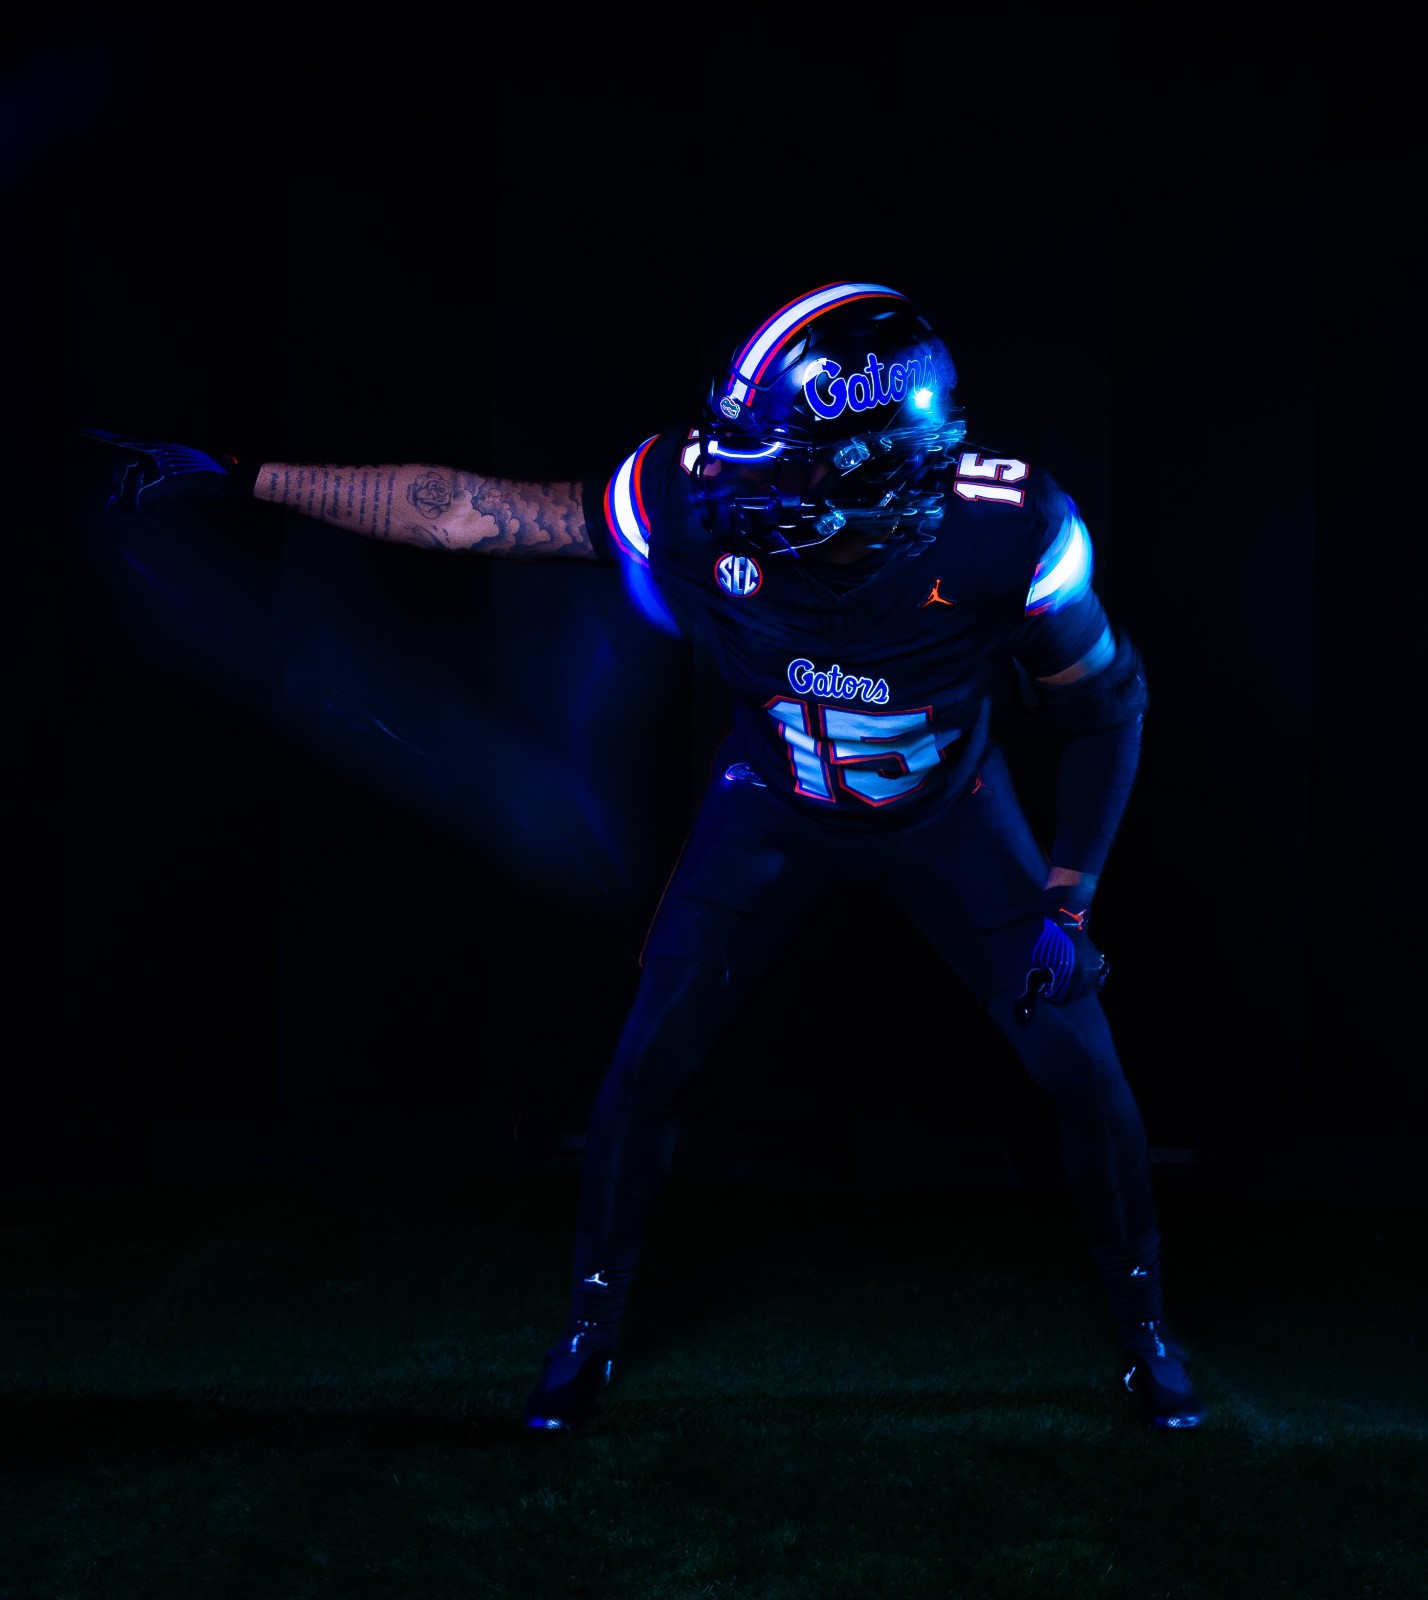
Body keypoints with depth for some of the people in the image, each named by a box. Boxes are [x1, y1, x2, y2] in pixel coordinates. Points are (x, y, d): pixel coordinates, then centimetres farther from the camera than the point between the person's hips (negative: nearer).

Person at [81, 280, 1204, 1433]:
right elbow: (465, 511, -24)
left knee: (1081, 1065, -3)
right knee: (648, 1067, -2)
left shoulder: (1006, 535, -36)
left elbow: (1107, 705, -16)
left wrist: (1067, 903, -18)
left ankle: (1145, 1333, 22)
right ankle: (592, 1328, 22)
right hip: (774, 807, 1)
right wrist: (241, 479, -23)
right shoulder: (700, 501, -33)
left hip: (947, 812, -1)